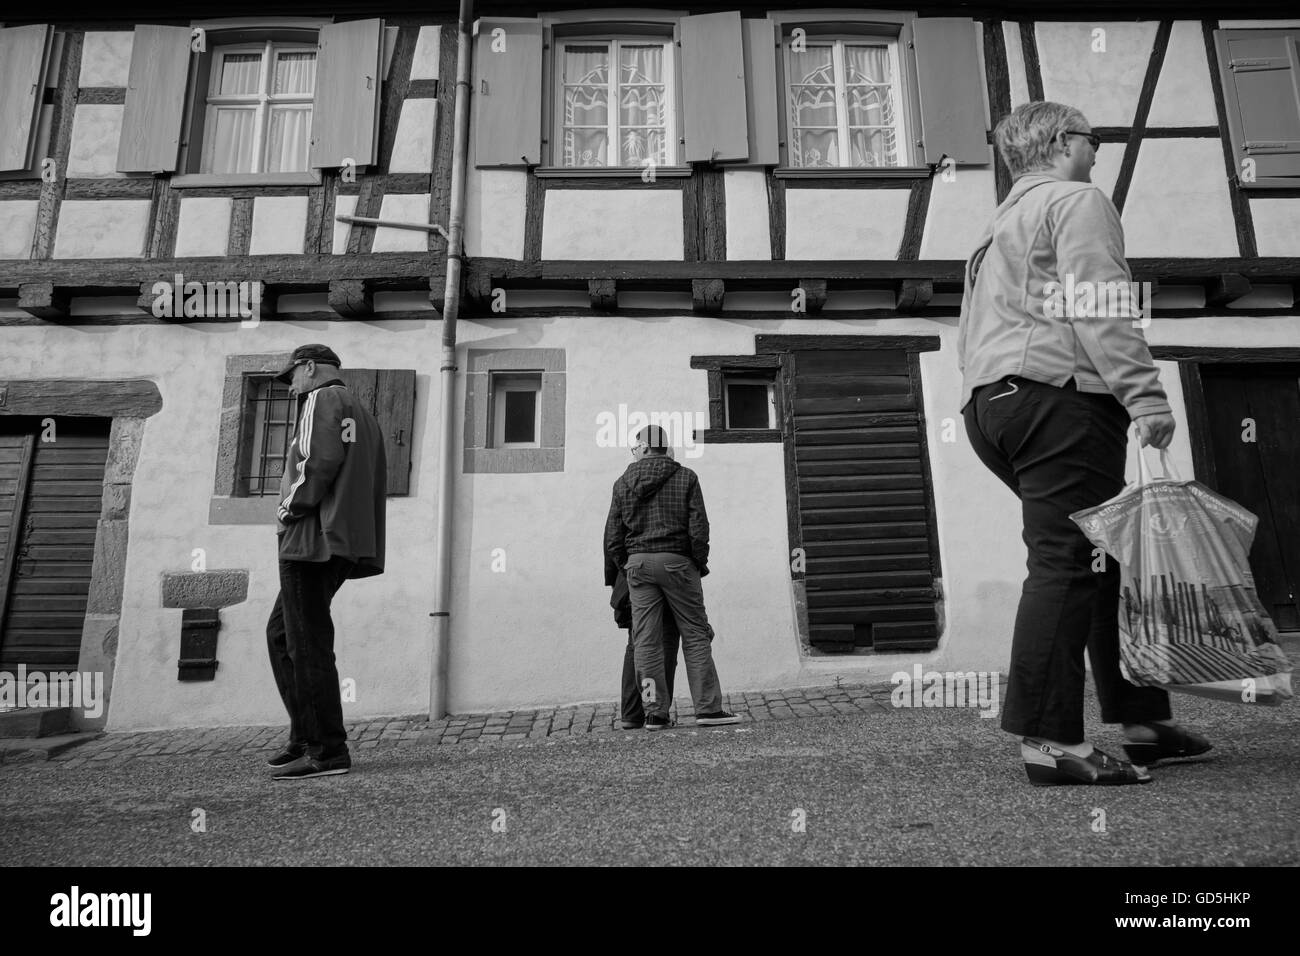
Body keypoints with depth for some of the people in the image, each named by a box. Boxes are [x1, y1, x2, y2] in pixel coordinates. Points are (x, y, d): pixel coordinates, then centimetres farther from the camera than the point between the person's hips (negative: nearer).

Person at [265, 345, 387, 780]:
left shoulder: (323, 399, -2)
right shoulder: (362, 411, 25)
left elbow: (320, 461, -19)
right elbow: (378, 482, 19)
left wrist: (290, 508, -8)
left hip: (313, 536, -10)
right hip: (347, 540, 10)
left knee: (308, 644, -7)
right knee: (281, 633, 17)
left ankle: (327, 751, -3)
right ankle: (305, 737, 18)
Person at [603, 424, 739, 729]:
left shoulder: (623, 483, 8)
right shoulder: (686, 478, 3)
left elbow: (612, 535, 7)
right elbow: (698, 527, -4)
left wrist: (613, 574, 16)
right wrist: (700, 562, 7)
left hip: (637, 563, 2)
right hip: (677, 561, -2)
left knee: (645, 640, 3)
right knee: (695, 635, 5)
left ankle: (655, 713, 5)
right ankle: (707, 708, 4)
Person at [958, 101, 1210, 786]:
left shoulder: (998, 227, 30)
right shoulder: (1076, 200, 3)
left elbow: (970, 333, 26)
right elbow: (1098, 306, -13)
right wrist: (1145, 396, -17)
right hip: (1056, 395, -9)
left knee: (1108, 558, 13)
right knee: (1066, 562, -12)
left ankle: (1143, 720, 19)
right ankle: (1050, 740, -12)